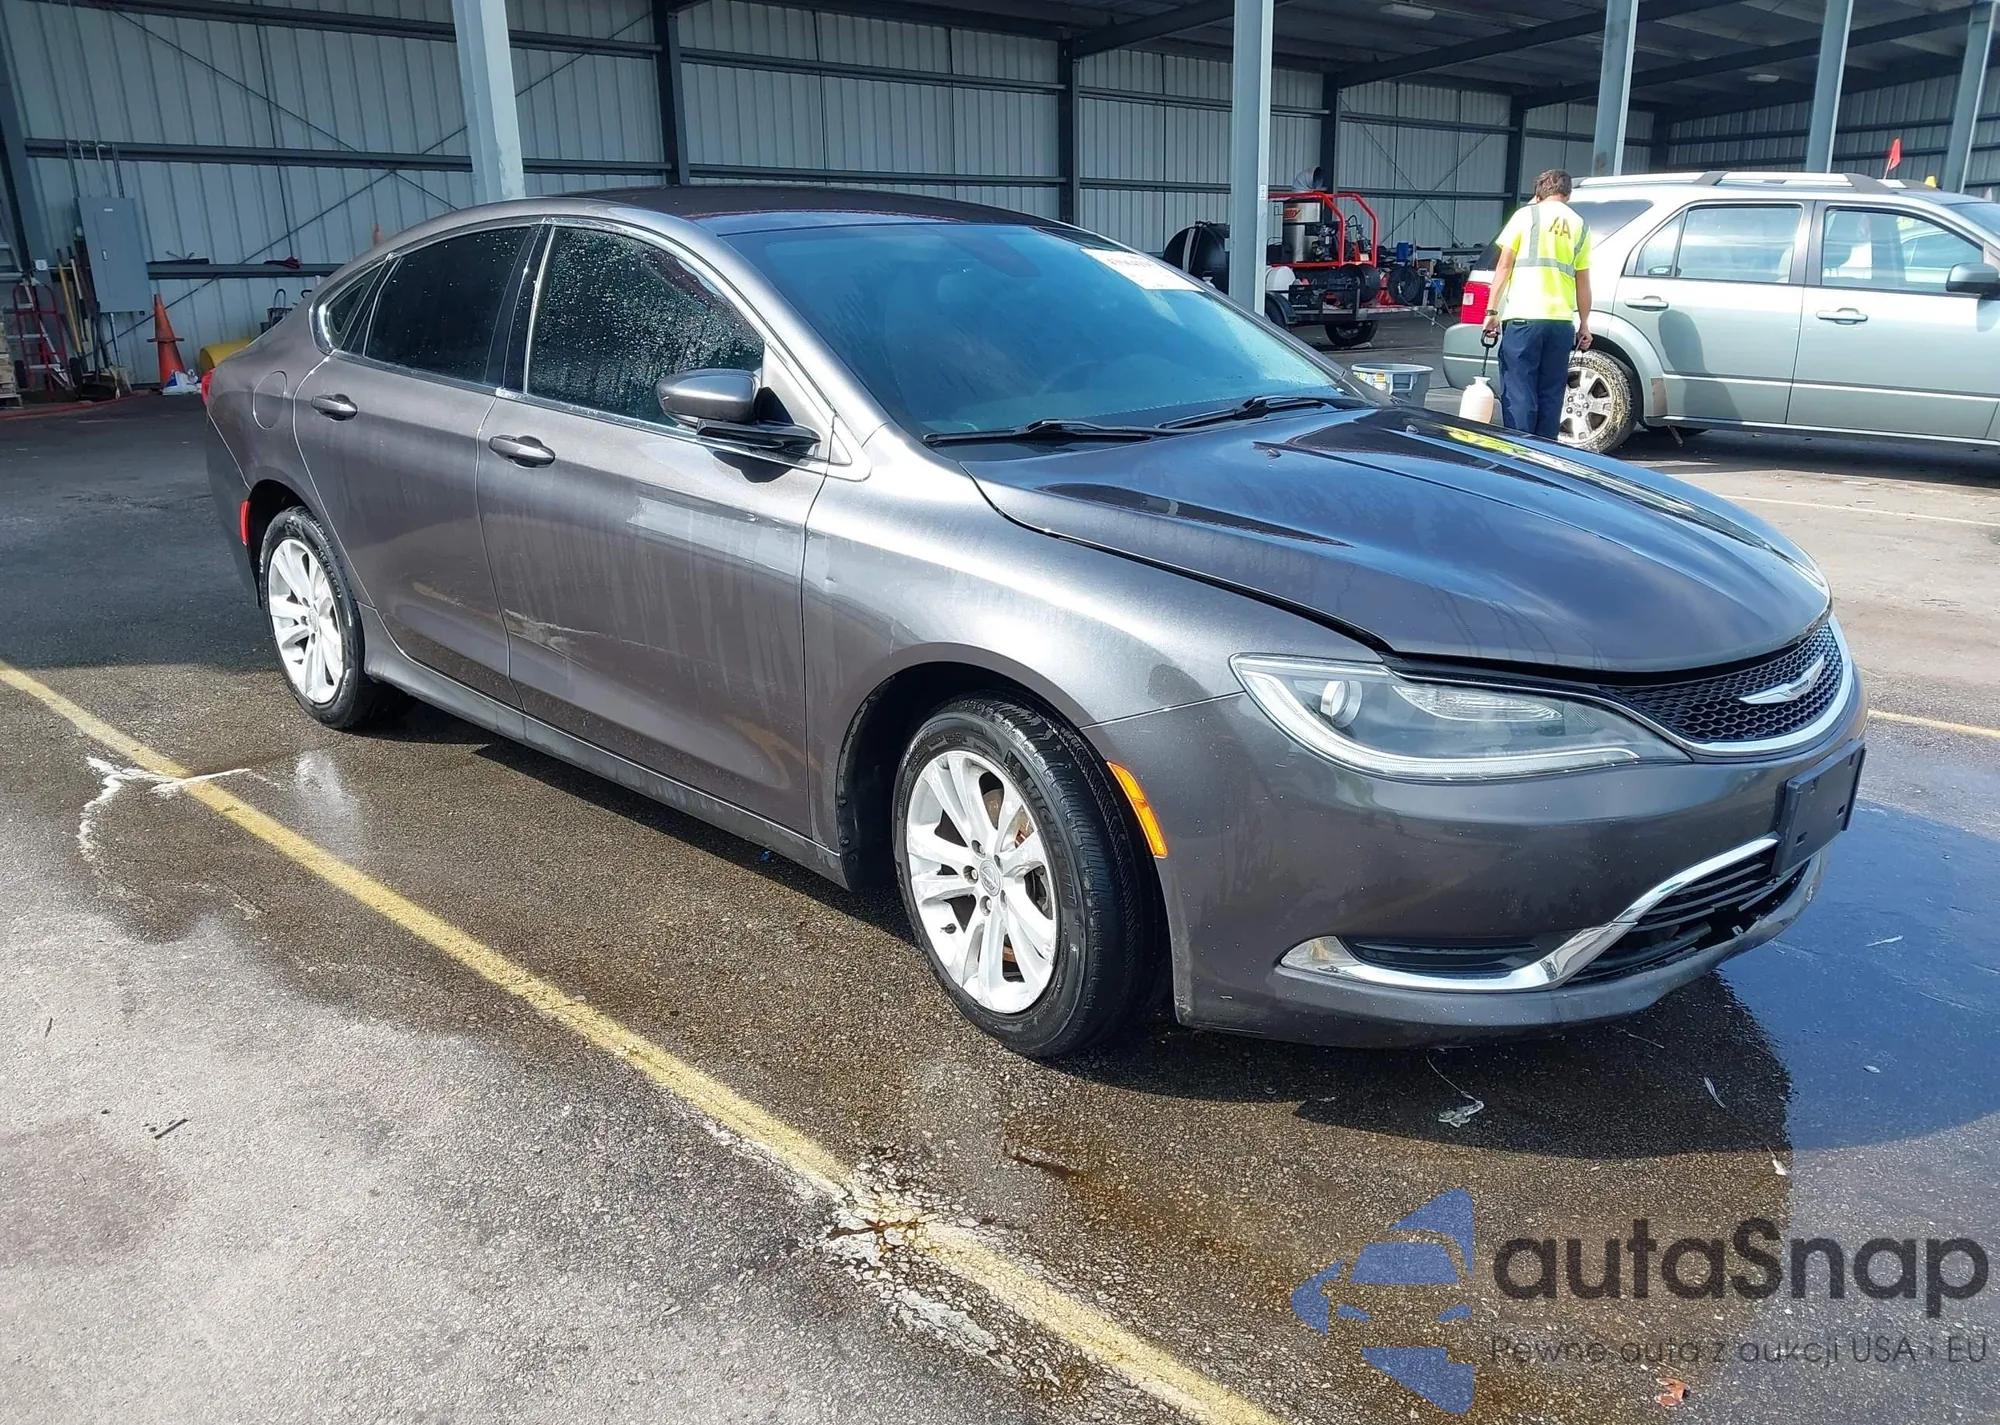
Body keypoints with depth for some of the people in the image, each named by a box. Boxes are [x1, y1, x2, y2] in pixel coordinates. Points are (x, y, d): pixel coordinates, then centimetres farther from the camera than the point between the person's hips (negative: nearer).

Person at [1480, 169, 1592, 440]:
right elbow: (1583, 282, 16)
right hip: (1562, 320, 4)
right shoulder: (1580, 226, 16)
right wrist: (1585, 324, 22)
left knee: (1519, 394, -5)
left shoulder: (1526, 215, 5)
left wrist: (1492, 311, 2)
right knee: (1550, 396, 9)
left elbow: (1504, 266, 0)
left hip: (1524, 317, -4)